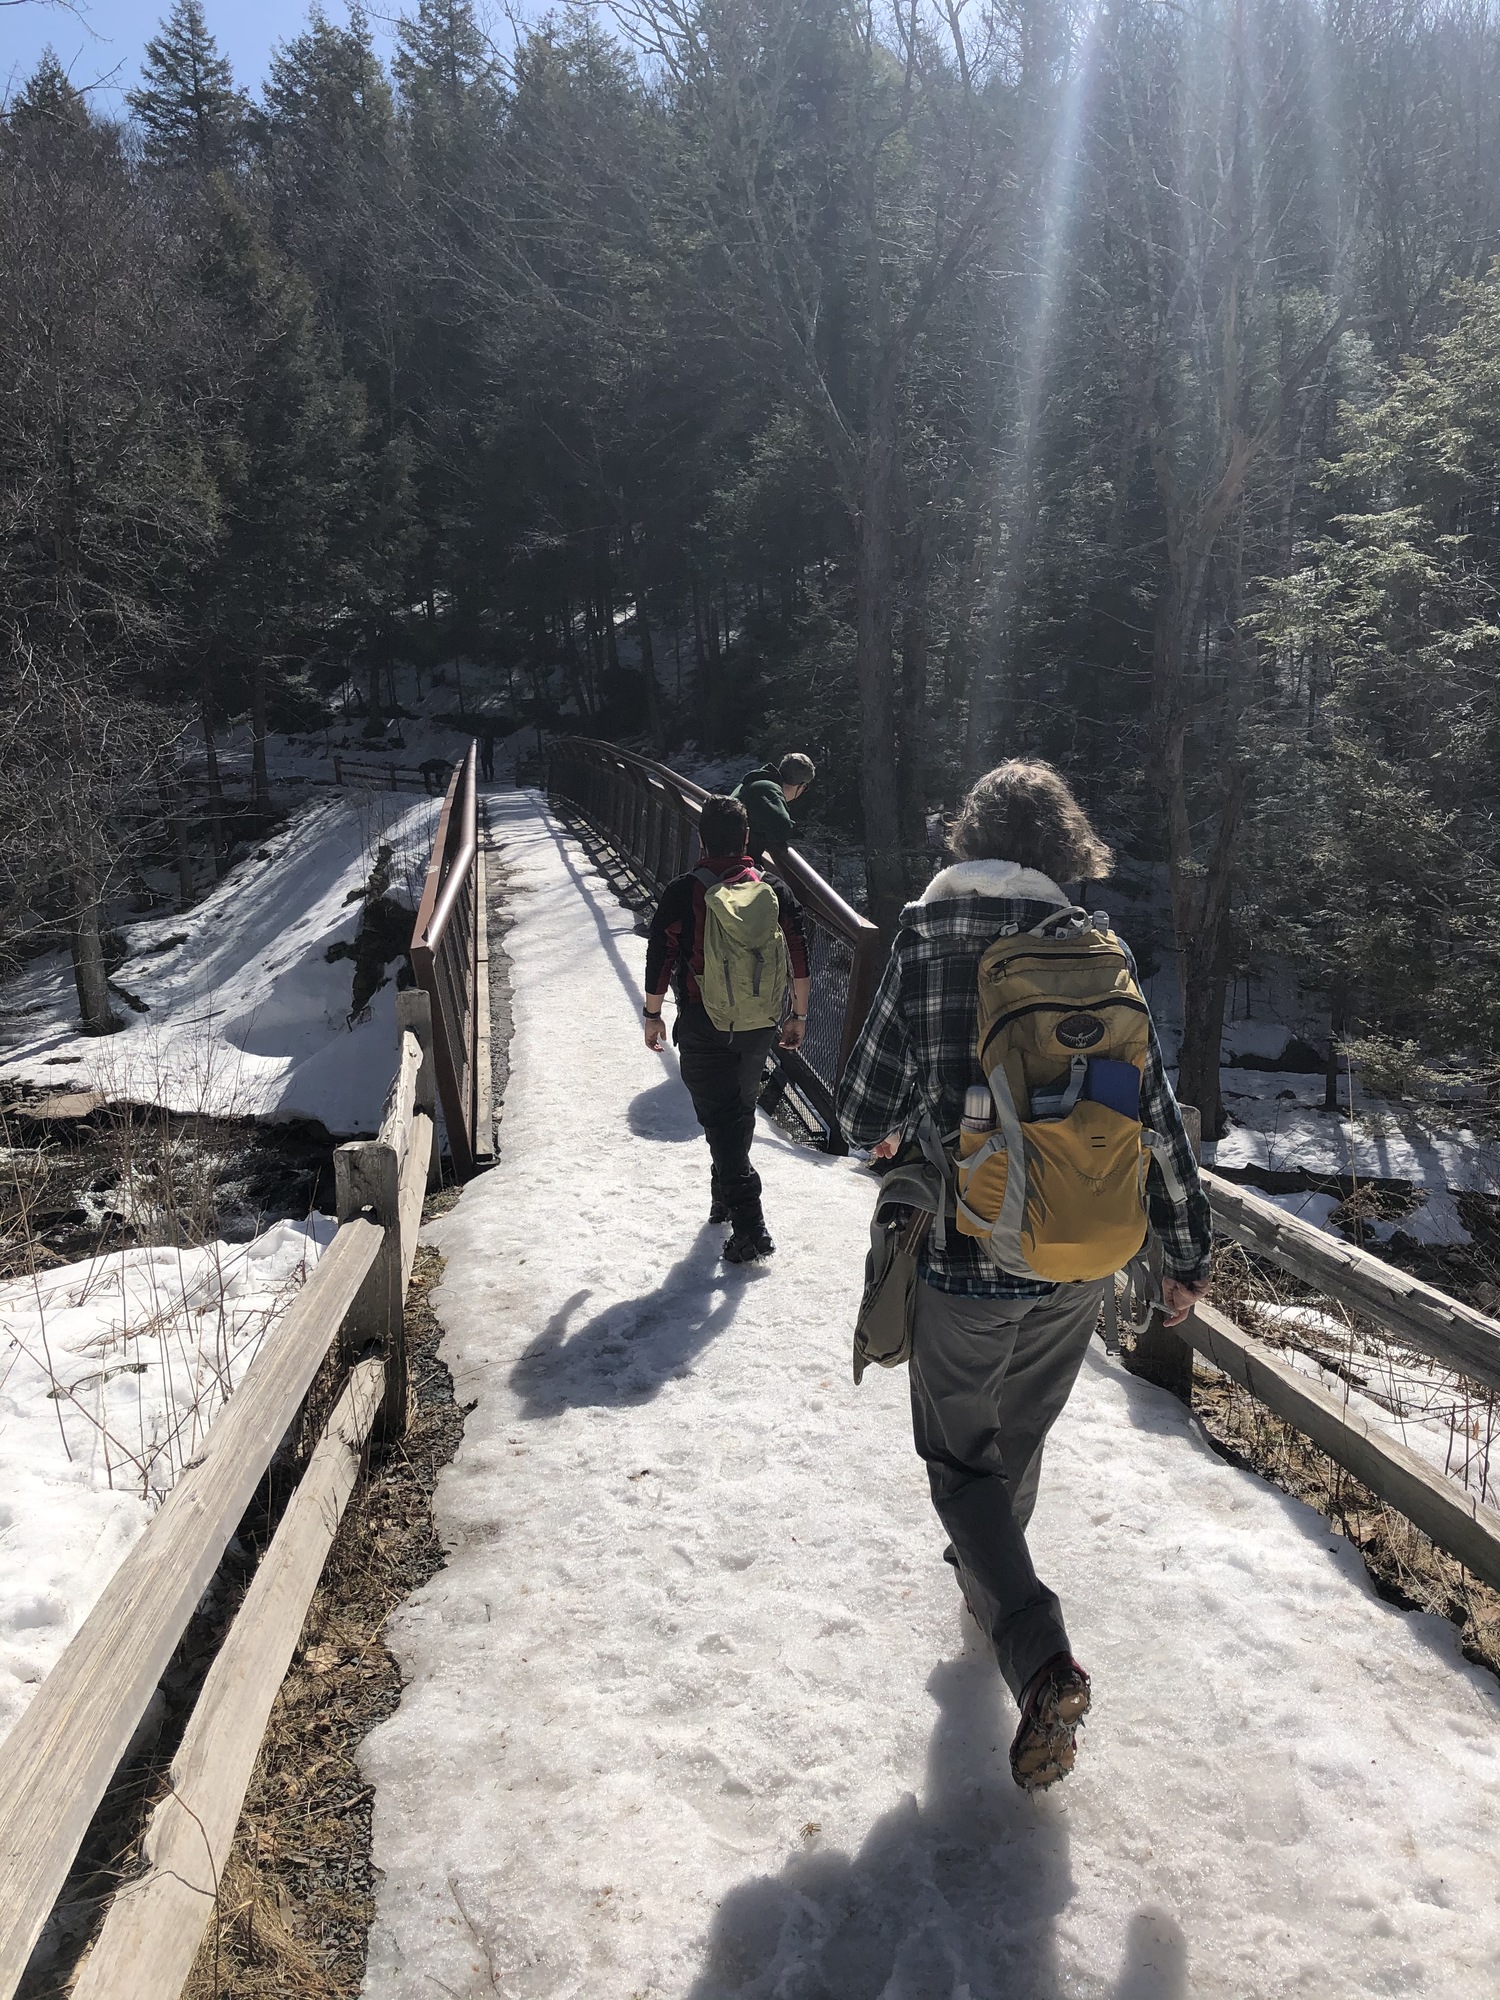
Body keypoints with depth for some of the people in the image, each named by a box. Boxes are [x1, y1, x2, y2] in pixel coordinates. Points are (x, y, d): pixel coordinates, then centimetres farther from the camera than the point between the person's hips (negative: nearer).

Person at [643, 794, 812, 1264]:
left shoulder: (682, 893, -10)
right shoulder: (773, 891, -1)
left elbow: (660, 957, -7)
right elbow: (799, 957, 0)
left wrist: (653, 1015, 5)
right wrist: (798, 1016, 10)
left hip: (703, 1026, -4)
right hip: (759, 1024, 4)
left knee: (719, 1117, -1)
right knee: (741, 1109, 22)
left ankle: (750, 1228, -9)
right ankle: (726, 1198, 39)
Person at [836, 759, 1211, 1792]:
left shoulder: (925, 944, -11)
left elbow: (867, 1111, -8)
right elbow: (1157, 1117, -3)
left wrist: (886, 1136, 16)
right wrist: (1187, 1254, 7)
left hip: (965, 1261, -3)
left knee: (961, 1457, 13)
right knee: (1019, 1440, 26)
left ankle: (1042, 1655, -5)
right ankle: (991, 1580, 50)